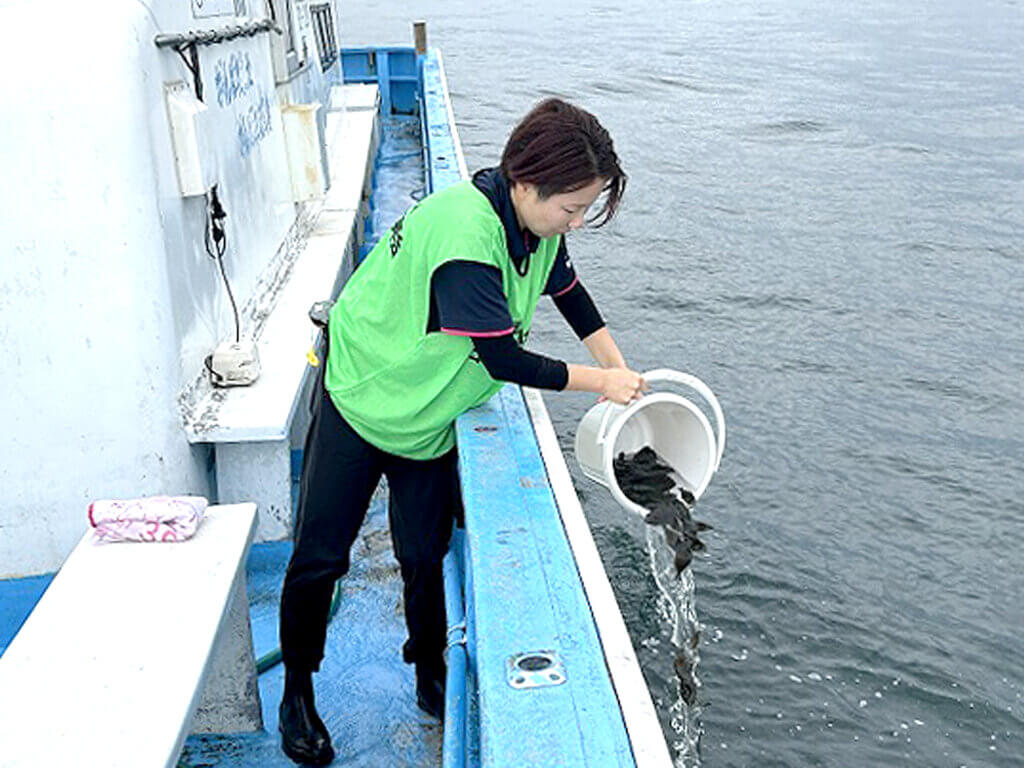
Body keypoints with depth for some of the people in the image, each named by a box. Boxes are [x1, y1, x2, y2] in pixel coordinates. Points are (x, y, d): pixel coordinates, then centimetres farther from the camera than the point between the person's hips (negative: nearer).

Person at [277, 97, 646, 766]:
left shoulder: (537, 221, -10)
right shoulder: (464, 233, -36)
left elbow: (569, 291, 12)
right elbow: (504, 361, -30)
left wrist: (623, 370, 6)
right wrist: (601, 382, -18)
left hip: (431, 417, 6)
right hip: (362, 401, -6)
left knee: (426, 556, 8)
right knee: (320, 557, 4)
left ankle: (431, 677, 32)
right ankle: (297, 691, 25)